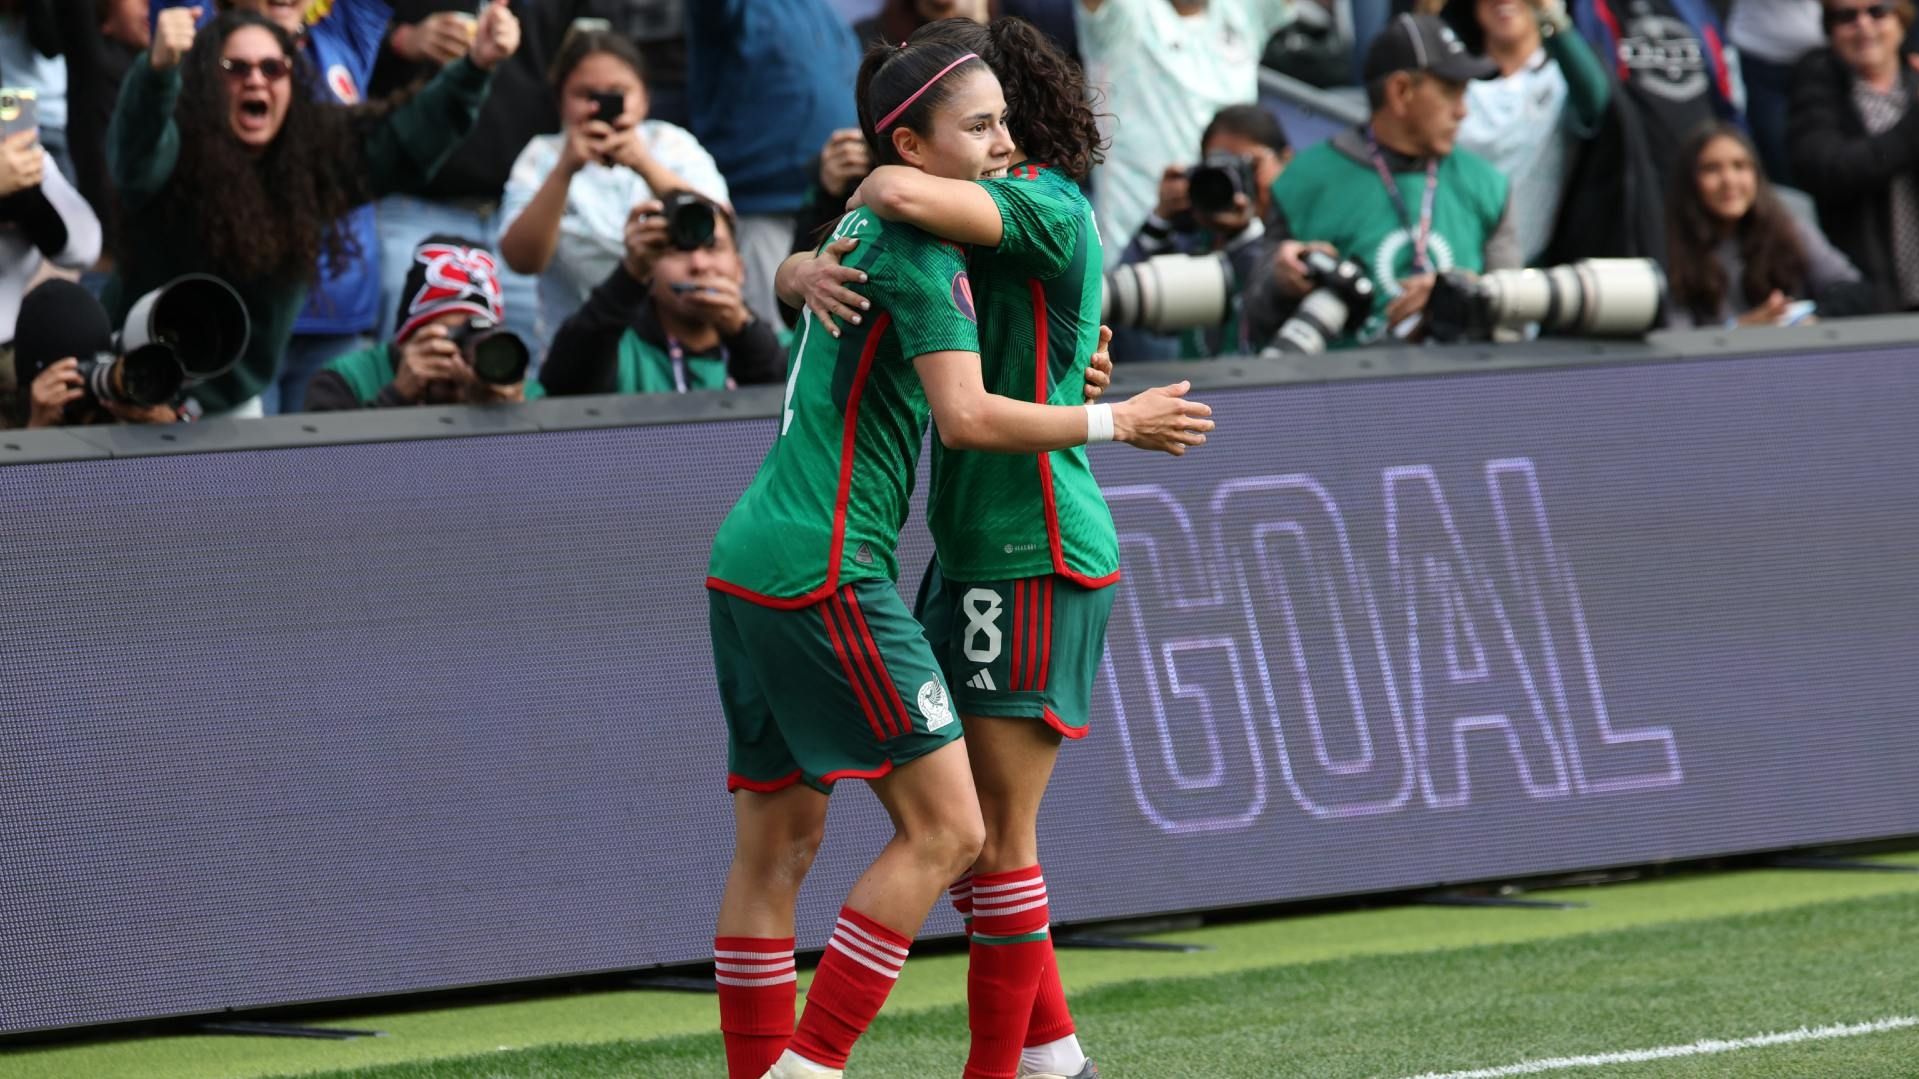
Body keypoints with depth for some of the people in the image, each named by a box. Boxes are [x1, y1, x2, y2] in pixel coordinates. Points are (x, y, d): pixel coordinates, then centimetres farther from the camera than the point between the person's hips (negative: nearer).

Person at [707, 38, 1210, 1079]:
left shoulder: (867, 229, 15)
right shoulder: (918, 247, -12)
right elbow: (968, 416, -22)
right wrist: (1121, 421, -11)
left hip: (752, 559, 10)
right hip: (822, 570, -10)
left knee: (777, 843, 10)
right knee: (944, 828, -7)